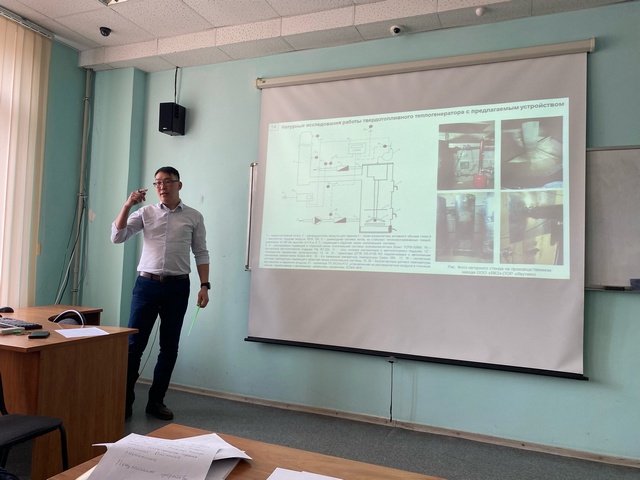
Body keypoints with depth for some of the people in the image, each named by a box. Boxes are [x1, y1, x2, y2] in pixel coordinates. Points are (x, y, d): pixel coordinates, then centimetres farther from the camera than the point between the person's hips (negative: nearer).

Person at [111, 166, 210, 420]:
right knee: (134, 344, 1)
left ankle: (156, 401, 20)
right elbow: (117, 237, -2)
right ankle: (124, 400, 15)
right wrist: (127, 205, -13)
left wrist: (204, 285, -4)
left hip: (177, 287, 0)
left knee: (169, 347, 7)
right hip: (147, 284, 0)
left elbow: (201, 253, 5)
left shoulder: (194, 216, 5)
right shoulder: (145, 212, 6)